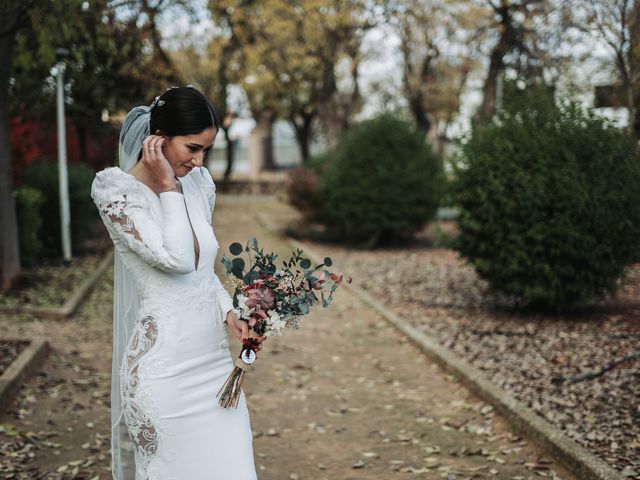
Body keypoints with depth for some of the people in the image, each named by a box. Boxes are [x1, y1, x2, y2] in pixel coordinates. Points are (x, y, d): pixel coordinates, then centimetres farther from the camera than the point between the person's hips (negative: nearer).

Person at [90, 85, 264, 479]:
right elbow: (177, 259, -23)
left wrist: (229, 313, 1)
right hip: (164, 369, -6)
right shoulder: (118, 192, -12)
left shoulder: (199, 183, 7)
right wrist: (168, 188, -15)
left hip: (215, 360, 6)